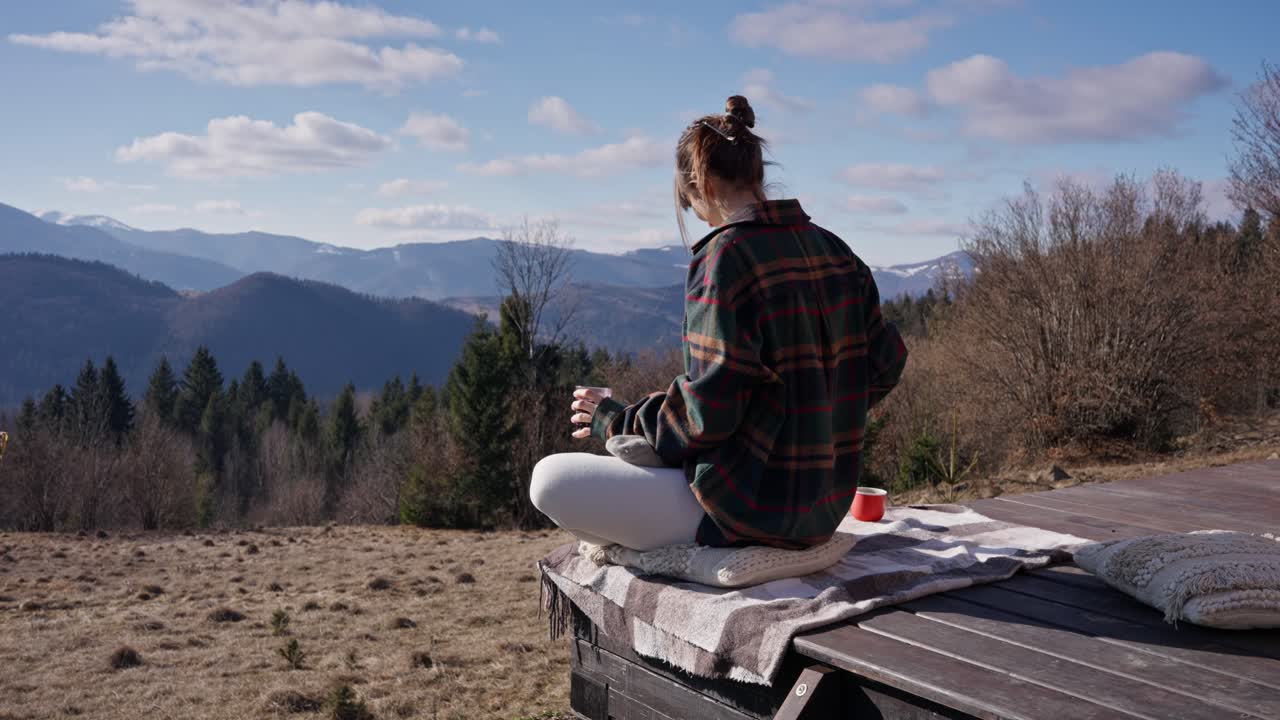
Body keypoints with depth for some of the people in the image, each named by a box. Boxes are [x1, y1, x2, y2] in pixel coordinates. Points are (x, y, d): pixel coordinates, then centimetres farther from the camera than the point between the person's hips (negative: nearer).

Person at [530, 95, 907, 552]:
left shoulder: (725, 256, -19)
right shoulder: (835, 252, 5)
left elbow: (708, 411, -23)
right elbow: (887, 360, 12)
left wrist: (616, 420, -6)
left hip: (749, 511, -9)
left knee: (549, 480, -5)